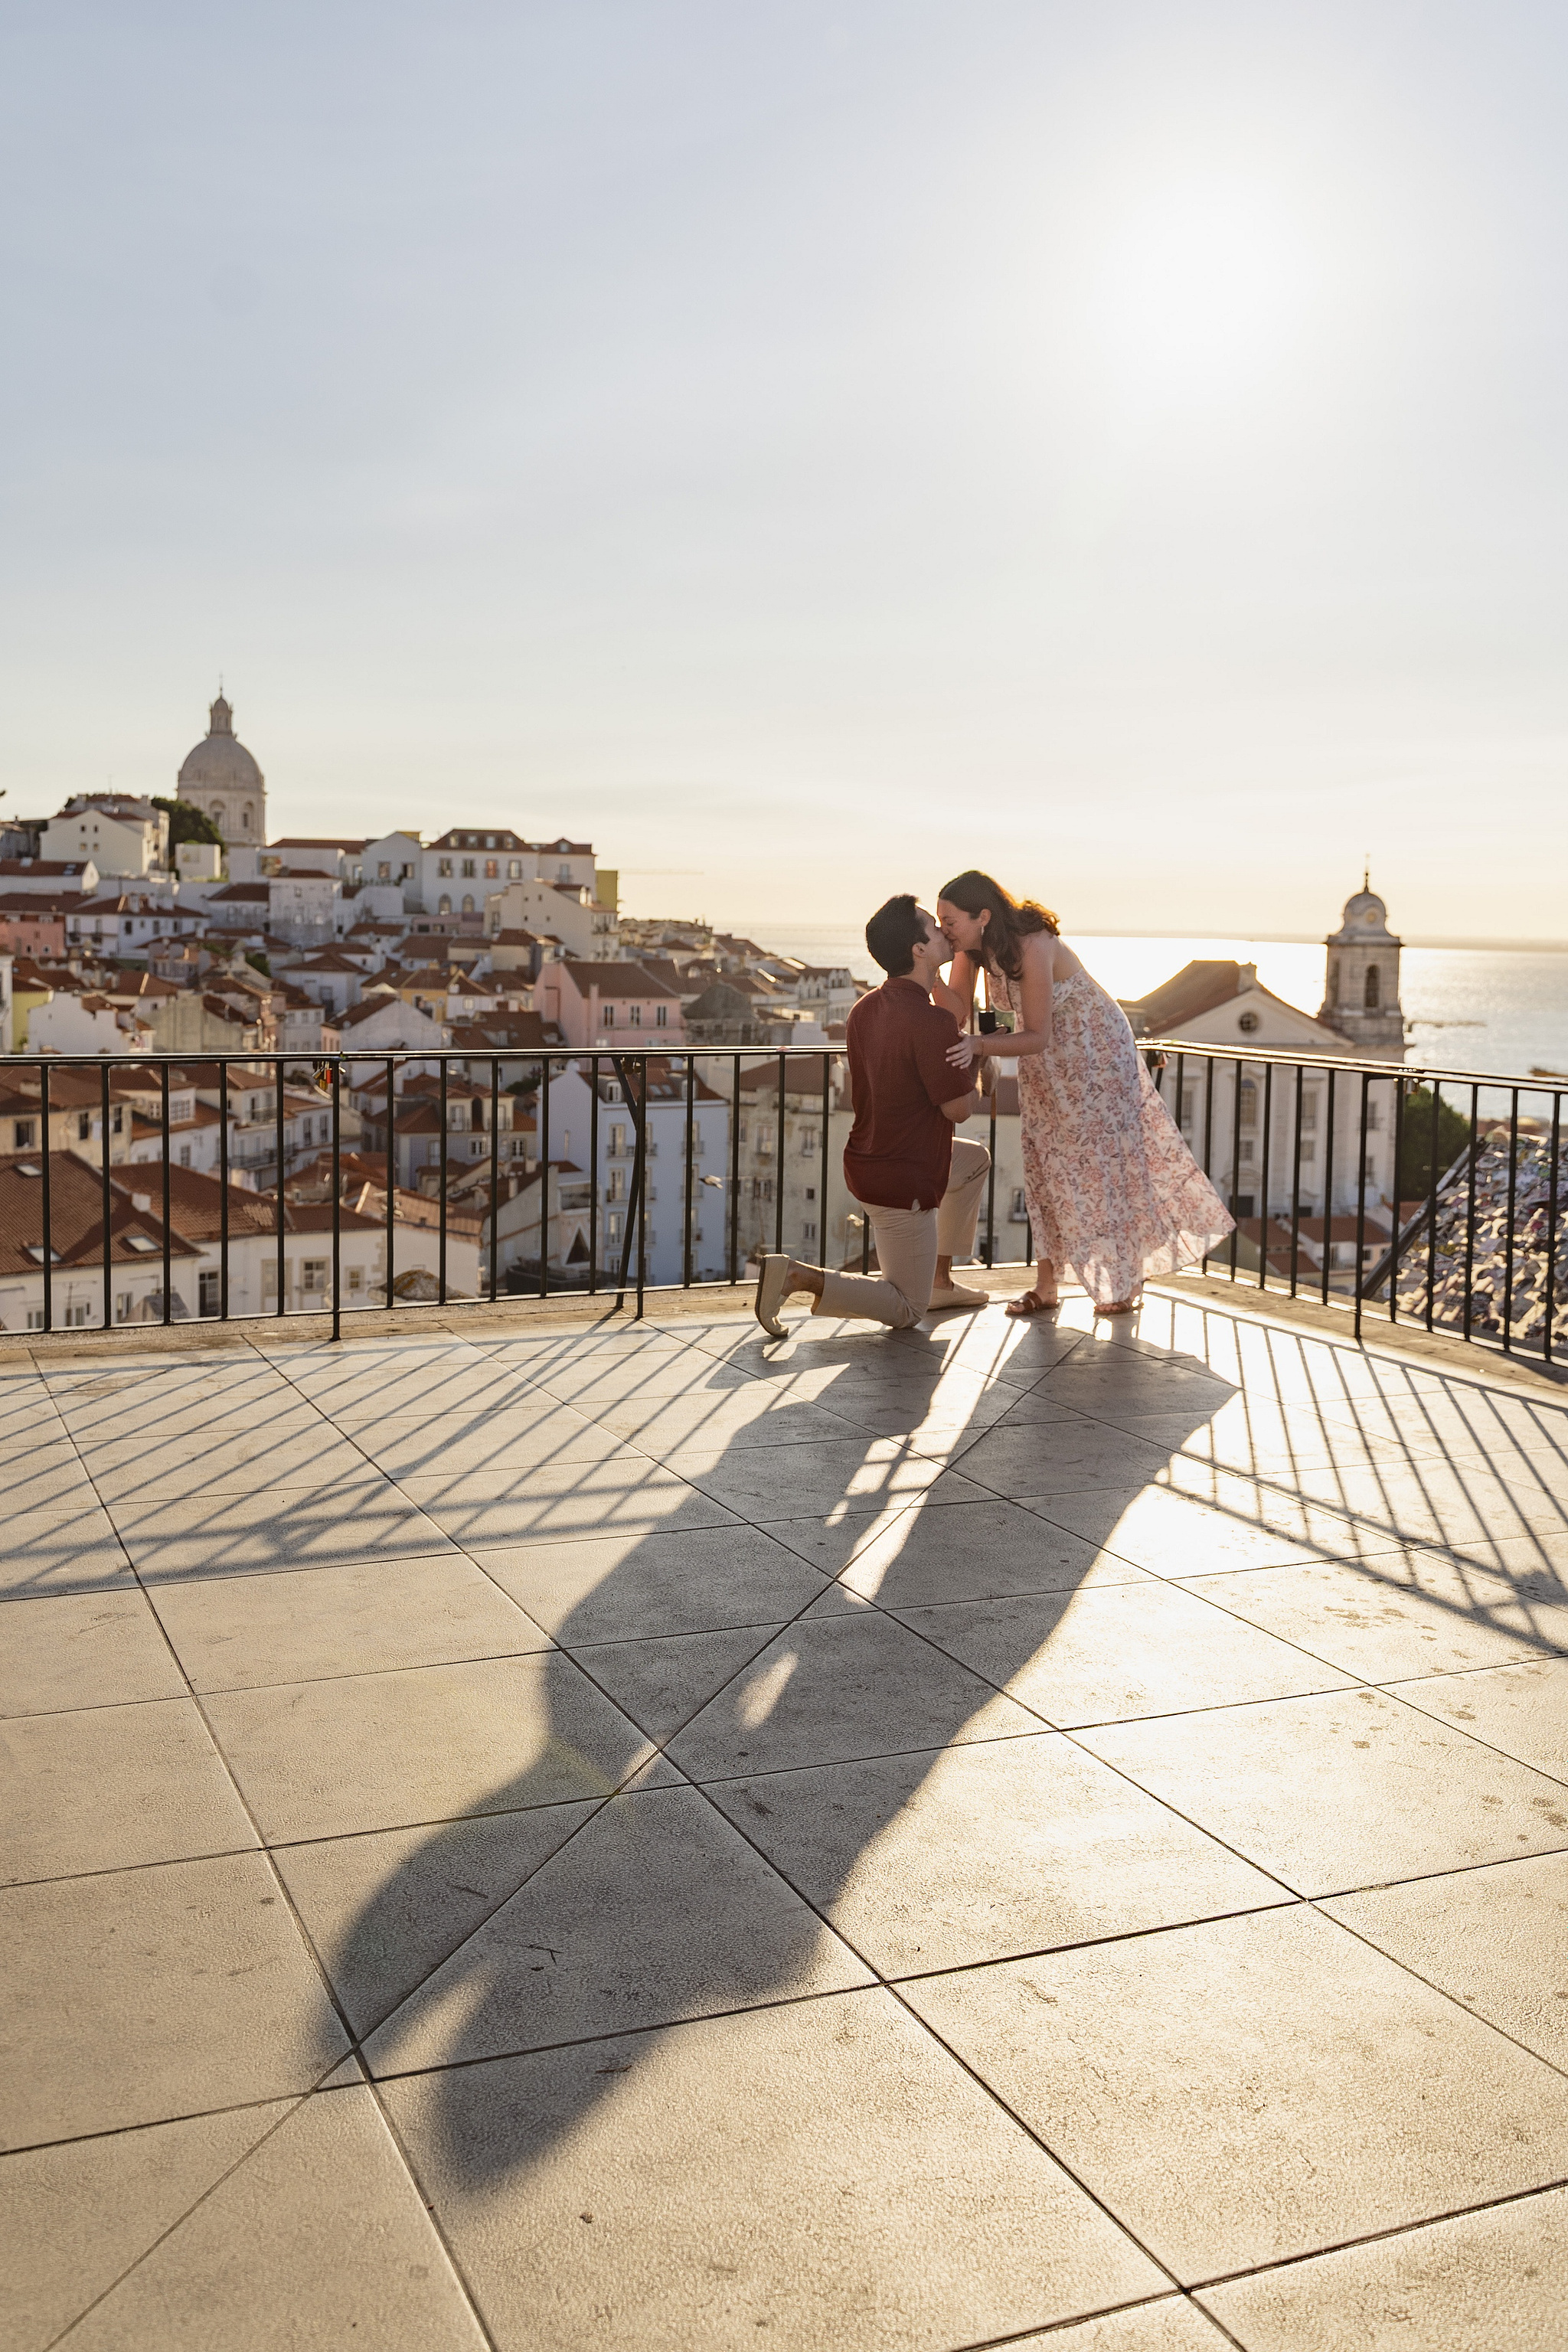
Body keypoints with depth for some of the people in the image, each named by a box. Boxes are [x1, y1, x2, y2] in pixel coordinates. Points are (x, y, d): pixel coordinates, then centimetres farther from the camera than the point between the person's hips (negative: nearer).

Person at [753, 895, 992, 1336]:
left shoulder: (866, 1009, 1)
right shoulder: (932, 1021, -25)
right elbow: (958, 1108, -20)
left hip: (867, 1158, 9)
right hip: (903, 1181, -9)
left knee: (976, 1159, 32)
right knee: (906, 1311, 6)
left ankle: (940, 1280, 33)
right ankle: (797, 1276, -11)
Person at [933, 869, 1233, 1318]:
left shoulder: (1032, 947, -34)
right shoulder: (972, 948, -13)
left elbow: (1037, 1037, -32)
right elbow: (957, 1013, -16)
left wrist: (979, 1045, -45)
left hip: (1094, 1048, -7)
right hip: (1045, 1061, 7)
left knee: (1102, 1156, 2)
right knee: (1045, 1161, 5)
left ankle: (1125, 1283, 15)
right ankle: (1046, 1285, 9)